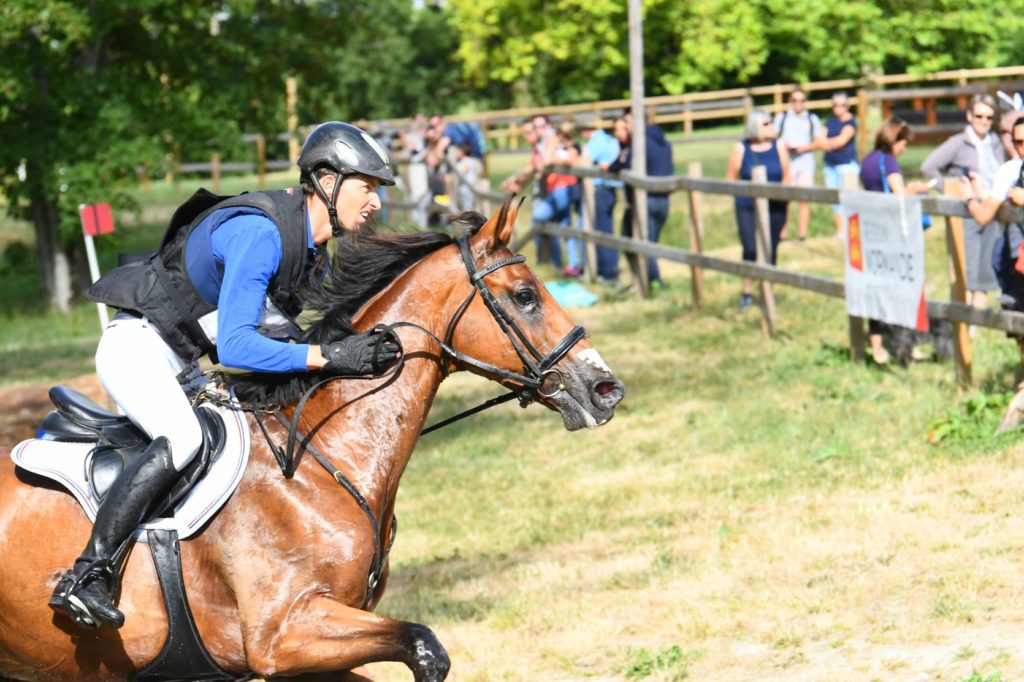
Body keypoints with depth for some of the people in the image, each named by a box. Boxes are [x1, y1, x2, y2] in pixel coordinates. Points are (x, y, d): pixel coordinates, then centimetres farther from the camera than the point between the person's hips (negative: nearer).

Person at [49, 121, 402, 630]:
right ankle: (86, 576, -36)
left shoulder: (312, 246, 5)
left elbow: (275, 326, 13)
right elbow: (235, 346, -34)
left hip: (178, 366, 11)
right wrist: (328, 356, -38)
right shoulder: (259, 233, -27)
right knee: (181, 437, -34)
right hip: (137, 345, -11)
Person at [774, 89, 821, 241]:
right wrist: (783, 145, -10)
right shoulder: (781, 117, 10)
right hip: (786, 161, -1)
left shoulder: (812, 119, 12)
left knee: (804, 199, -3)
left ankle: (803, 234, 0)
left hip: (805, 161, 1)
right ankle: (782, 233, -2)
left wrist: (805, 147, -9)